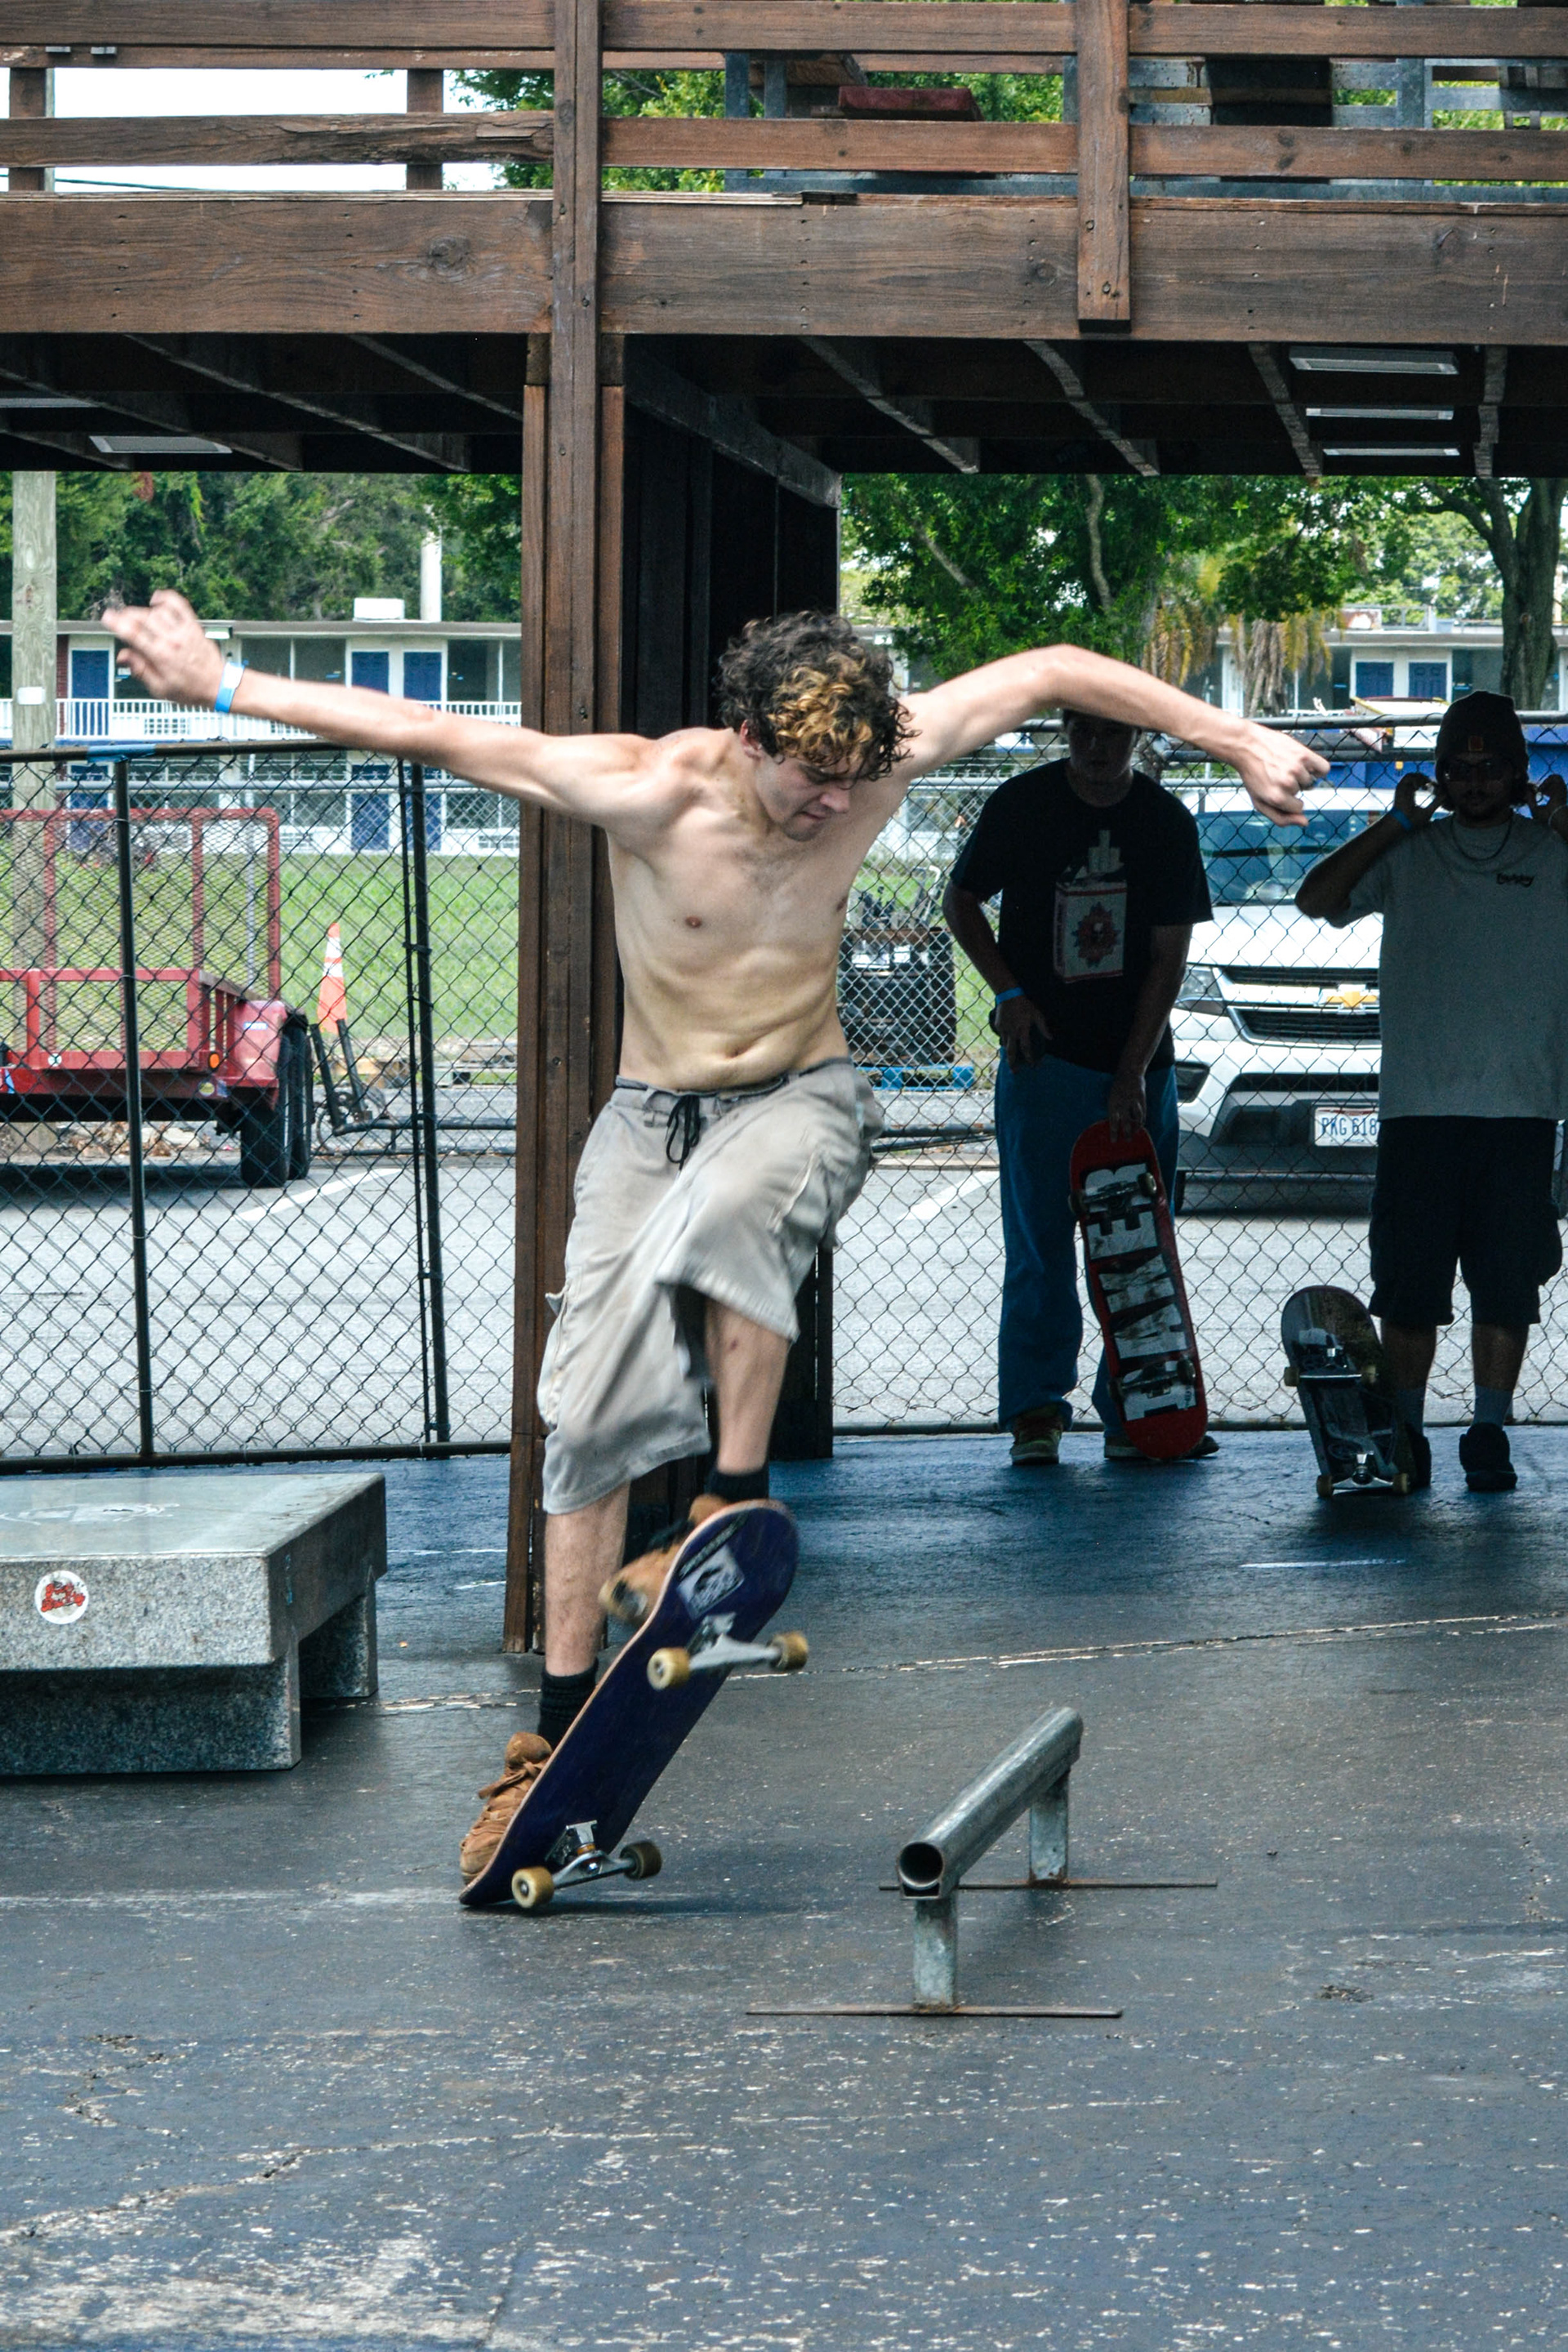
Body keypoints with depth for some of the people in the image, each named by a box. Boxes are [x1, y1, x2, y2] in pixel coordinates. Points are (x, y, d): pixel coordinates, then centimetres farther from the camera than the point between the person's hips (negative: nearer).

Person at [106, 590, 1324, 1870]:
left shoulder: (877, 759, -15)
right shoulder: (652, 791, -21)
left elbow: (1053, 672, -5)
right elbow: (430, 735, -22)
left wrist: (1234, 738, -3)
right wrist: (219, 686, -20)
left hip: (803, 1101, 0)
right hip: (651, 1115, 0)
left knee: (722, 1212, -37)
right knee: (593, 1412, -7)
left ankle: (738, 1506, -22)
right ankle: (563, 1728, 1)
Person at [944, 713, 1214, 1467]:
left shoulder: (1166, 822, 0)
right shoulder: (1021, 804, -1)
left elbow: (1169, 957, -3)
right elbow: (961, 902, 10)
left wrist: (1132, 1073, -10)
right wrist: (1007, 992, -5)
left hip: (1139, 1064, 2)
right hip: (1044, 1056, -2)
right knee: (1040, 1240, -5)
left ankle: (1134, 1410, 8)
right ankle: (1035, 1408, -1)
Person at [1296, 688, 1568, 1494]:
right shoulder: (1408, 854, 12)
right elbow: (1316, 900, 1)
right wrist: (1397, 823, -2)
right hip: (1418, 1103, 1)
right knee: (1410, 1284, 0)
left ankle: (1489, 1436, 7)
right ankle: (1405, 1436, 6)